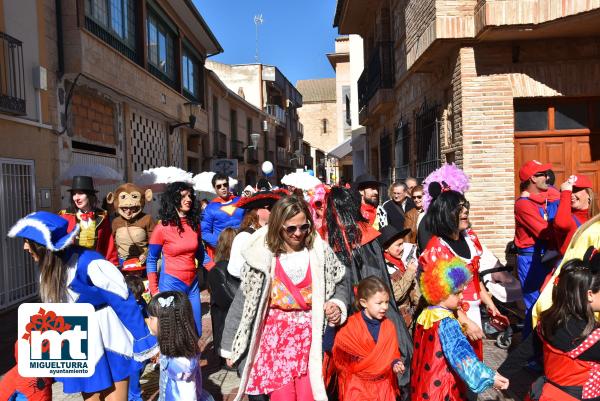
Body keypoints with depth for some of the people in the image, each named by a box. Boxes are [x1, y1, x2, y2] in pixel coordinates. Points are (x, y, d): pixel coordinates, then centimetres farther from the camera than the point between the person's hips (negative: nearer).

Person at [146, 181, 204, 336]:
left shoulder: (194, 224, 4)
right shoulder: (163, 227, -9)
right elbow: (151, 260, -3)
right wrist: (154, 290, -7)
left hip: (193, 283, 5)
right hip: (171, 284, -4)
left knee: (195, 332, 11)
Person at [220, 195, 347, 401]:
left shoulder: (320, 252, -3)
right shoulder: (262, 256, -7)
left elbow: (339, 285, 12)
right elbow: (243, 301, -1)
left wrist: (337, 305, -9)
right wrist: (230, 346, 2)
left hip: (312, 340, 1)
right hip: (276, 340, -1)